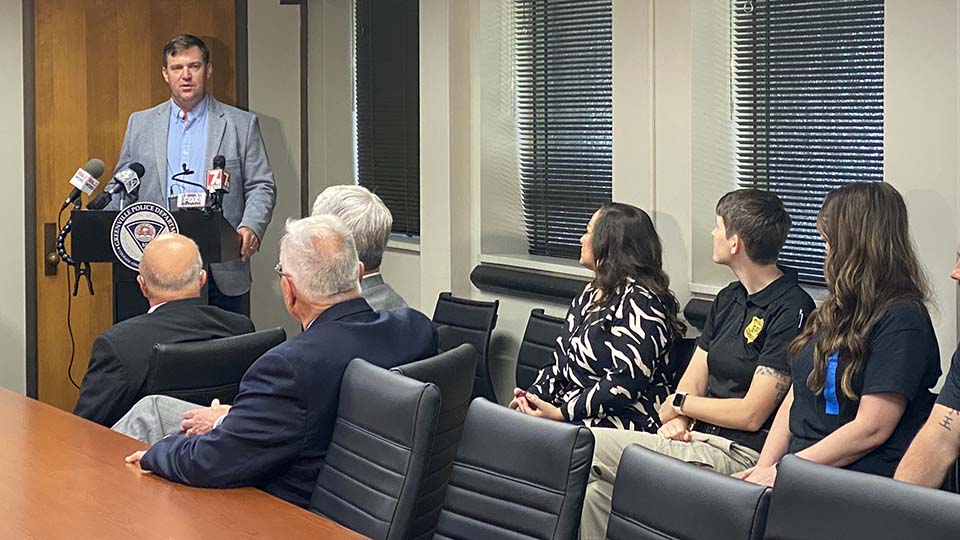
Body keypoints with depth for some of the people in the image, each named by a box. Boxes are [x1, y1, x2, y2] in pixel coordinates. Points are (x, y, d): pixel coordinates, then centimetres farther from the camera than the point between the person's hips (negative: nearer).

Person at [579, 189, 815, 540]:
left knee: (588, 446, -15)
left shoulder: (791, 310, -12)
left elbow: (751, 414, -15)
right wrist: (678, 420, -7)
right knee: (597, 491, -15)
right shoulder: (728, 299, 17)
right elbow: (693, 379, 15)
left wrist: (679, 404, -2)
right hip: (699, 440, 8)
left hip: (739, 455, -8)